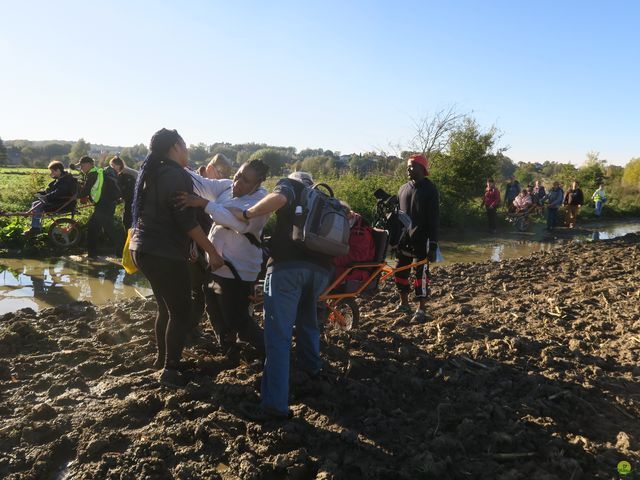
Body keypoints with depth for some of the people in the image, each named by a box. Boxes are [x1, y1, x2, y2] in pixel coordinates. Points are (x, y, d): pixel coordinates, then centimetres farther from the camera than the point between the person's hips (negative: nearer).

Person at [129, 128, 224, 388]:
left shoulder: (151, 172, 14)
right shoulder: (177, 175, -14)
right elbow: (187, 221, -19)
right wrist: (213, 252, -15)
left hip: (144, 248, 9)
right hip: (165, 254, -9)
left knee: (166, 307, 21)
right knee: (181, 313, 1)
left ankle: (162, 357, 33)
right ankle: (170, 370, 8)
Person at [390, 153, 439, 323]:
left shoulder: (429, 189, -6)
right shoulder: (403, 189, 11)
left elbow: (434, 220, -10)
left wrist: (433, 246, -15)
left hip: (422, 240, -6)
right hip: (404, 238, 6)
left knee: (421, 273, -3)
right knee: (400, 271, 12)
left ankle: (421, 310, 7)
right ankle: (404, 304, 28)